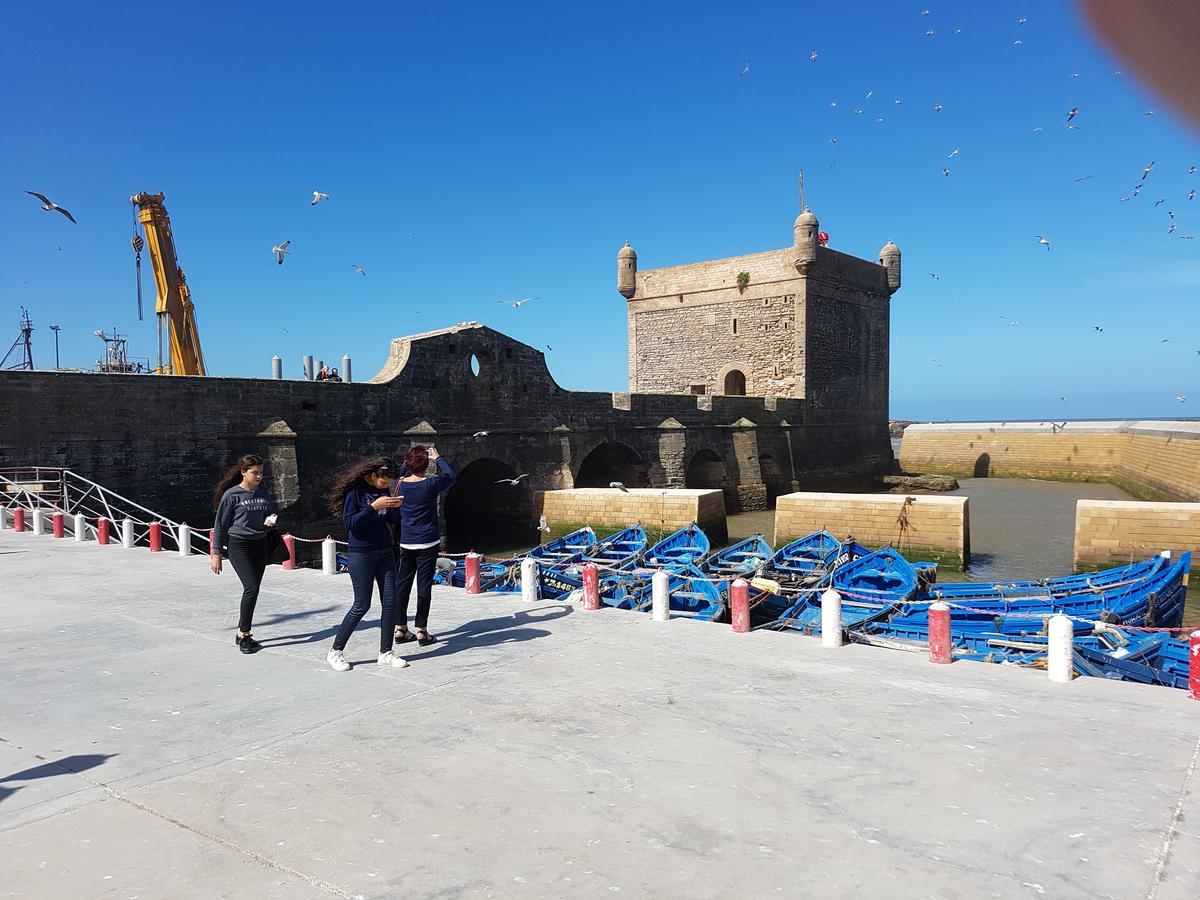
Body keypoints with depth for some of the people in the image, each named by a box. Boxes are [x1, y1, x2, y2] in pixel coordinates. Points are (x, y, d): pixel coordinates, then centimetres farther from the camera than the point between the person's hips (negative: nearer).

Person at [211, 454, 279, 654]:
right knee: (251, 587, -16)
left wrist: (270, 521, -3)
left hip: (260, 545, 6)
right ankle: (244, 635, -6)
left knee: (253, 589, 7)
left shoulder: (263, 492, 8)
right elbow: (220, 525, -2)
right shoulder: (232, 494, -7)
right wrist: (216, 553, -2)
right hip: (238, 545, -5)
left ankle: (242, 633, 19)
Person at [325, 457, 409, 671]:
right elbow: (348, 522, -17)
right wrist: (373, 507, -24)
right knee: (362, 605, -2)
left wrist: (396, 507, -9)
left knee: (390, 602, 3)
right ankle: (335, 651, 14)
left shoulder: (384, 489, 6)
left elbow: (394, 521, 11)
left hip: (385, 552, 6)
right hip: (361, 554, -6)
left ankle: (385, 652, 14)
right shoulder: (356, 490, -12)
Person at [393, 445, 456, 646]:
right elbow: (451, 476, 3)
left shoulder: (399, 485, -3)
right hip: (427, 543, -4)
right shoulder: (430, 485, -14)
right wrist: (438, 459, 13)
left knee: (403, 584, 11)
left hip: (406, 542, 4)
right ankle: (421, 631, 5)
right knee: (424, 585, 1)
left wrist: (408, 461, 17)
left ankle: (400, 629, 17)